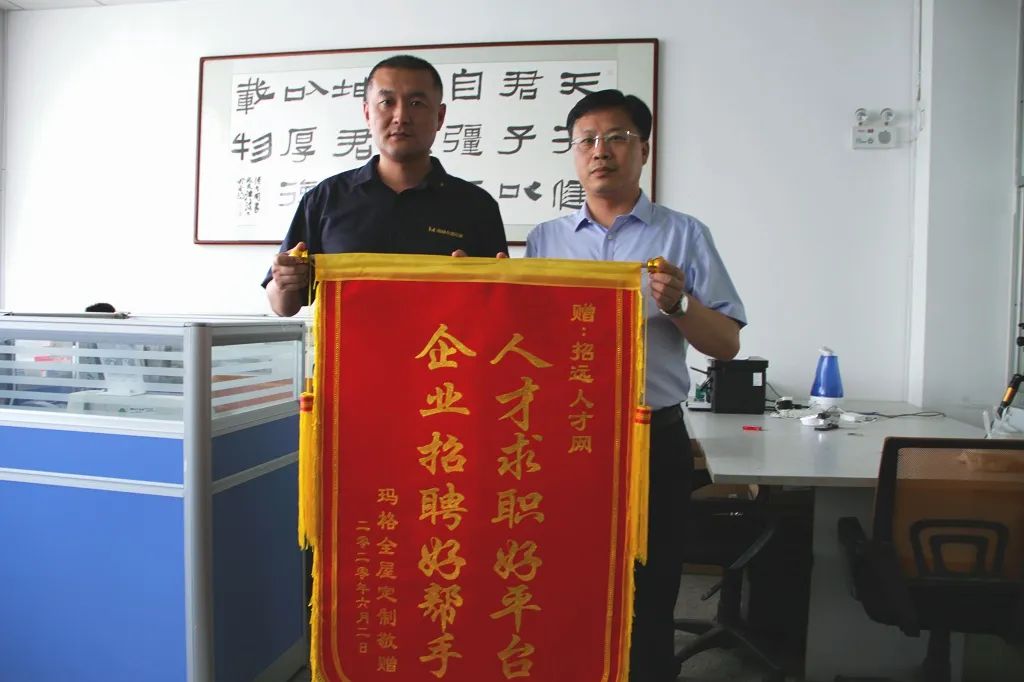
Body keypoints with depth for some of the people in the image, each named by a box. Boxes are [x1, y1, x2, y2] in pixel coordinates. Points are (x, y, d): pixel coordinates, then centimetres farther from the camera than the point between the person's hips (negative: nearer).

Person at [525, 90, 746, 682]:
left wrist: (678, 305, -15)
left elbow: (727, 344, 2)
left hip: (654, 440, -1)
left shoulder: (684, 236, 5)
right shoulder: (544, 240, 12)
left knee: (647, 605, 6)